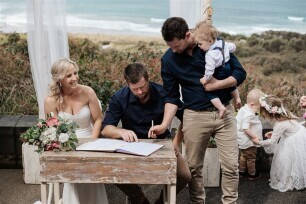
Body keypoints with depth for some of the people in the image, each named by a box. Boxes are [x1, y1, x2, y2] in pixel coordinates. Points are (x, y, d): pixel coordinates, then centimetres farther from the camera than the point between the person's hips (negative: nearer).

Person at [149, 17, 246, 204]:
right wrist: (165, 125, -11)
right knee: (194, 166, 7)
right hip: (195, 116, 1)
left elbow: (240, 73, -3)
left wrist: (216, 85, -18)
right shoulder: (168, 60, -3)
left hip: (224, 111, -1)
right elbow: (172, 96, 1)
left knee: (231, 165, 0)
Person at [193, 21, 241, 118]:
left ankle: (221, 108, -9)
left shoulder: (210, 55, -31)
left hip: (219, 76, -9)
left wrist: (205, 79, -15)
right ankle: (237, 99, 48)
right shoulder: (223, 43, -6)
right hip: (228, 70, 9)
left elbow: (209, 70, -31)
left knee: (211, 92, -2)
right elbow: (233, 47, 12)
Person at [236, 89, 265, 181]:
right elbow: (245, 128, -33)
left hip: (243, 141, 10)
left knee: (243, 156, 25)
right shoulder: (249, 114, -30)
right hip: (249, 142, -10)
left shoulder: (243, 109, 1)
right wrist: (255, 136, -27)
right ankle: (252, 174, 25)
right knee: (251, 158, 10)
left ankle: (241, 171, 38)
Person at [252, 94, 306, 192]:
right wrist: (274, 133, 4)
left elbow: (271, 141, -20)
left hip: (296, 143, -8)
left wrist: (258, 142, -8)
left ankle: (289, 183, 20)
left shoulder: (280, 125, -29)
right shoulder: (284, 113, -7)